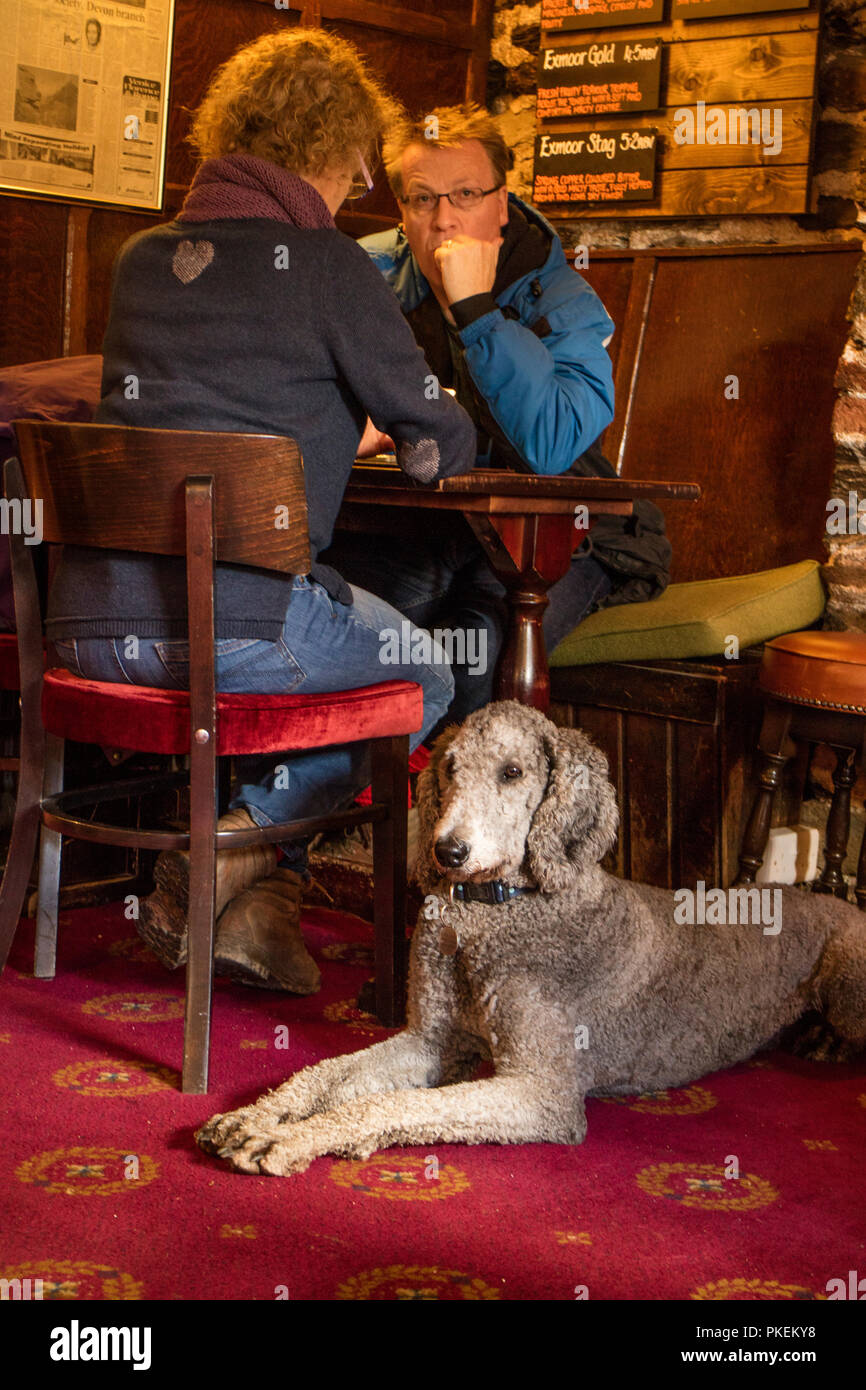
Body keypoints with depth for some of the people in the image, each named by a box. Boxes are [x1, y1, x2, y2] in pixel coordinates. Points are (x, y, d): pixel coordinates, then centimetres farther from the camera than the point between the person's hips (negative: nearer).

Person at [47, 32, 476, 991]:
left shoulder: (141, 258, 16)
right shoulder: (326, 265, -3)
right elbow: (436, 444, 3)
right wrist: (452, 444, 29)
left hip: (91, 623, 7)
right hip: (235, 629, -7)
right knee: (426, 677, 22)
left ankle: (260, 899, 20)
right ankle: (236, 849, 6)